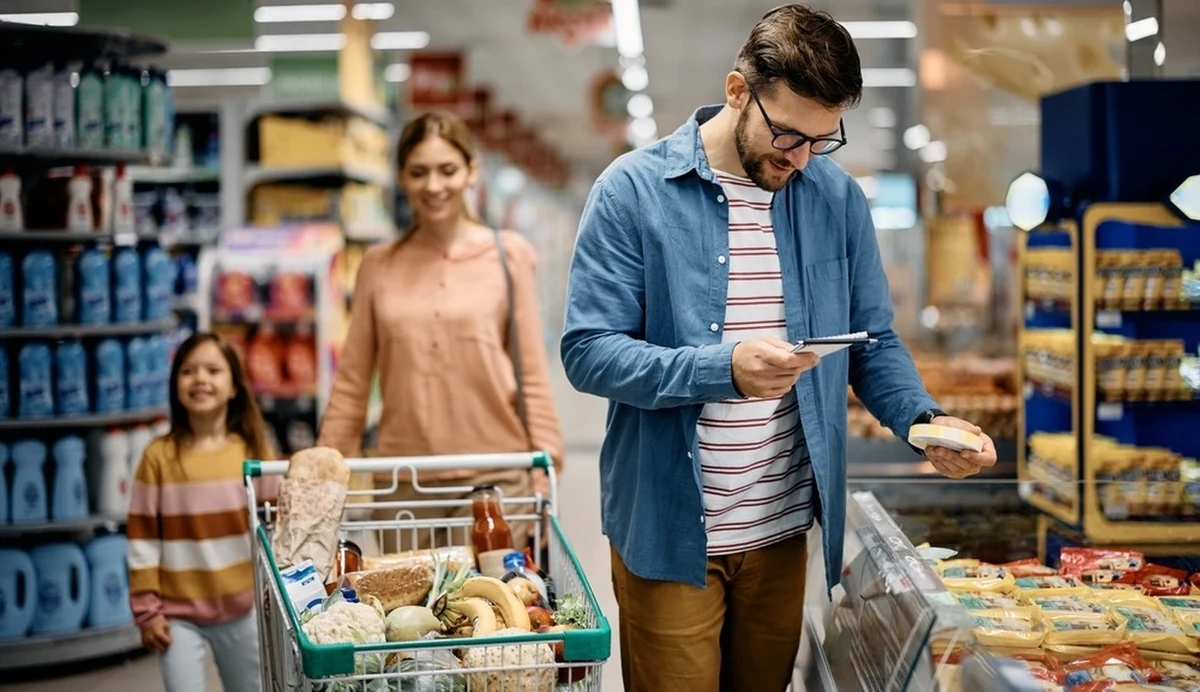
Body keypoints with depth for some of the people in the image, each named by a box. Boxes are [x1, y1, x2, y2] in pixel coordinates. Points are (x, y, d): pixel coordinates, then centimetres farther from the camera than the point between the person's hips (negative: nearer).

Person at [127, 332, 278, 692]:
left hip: (242, 609, 2)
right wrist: (147, 609, -6)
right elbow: (143, 539, -5)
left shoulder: (252, 451, -3)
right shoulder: (159, 456, -8)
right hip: (178, 613, -2)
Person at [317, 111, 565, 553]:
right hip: (403, 482, 2)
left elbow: (532, 376, 2)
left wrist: (544, 480, -3)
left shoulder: (509, 256, 3)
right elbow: (351, 382, 11)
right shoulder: (378, 265, 9)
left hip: (495, 479, -2)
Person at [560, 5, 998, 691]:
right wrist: (725, 369, -28)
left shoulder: (838, 198, 1)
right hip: (669, 531, -4)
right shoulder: (634, 190, -11)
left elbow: (873, 342, 8)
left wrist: (925, 418, -12)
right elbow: (588, 351, -15)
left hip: (783, 531, 4)